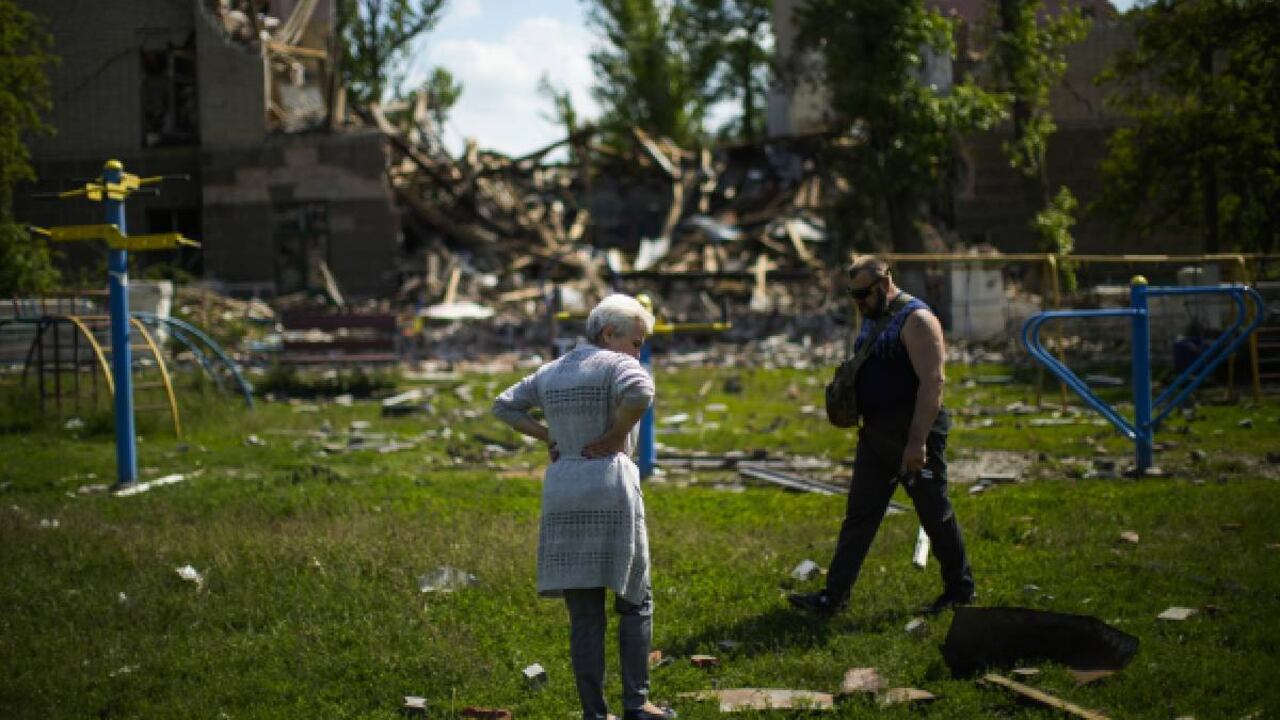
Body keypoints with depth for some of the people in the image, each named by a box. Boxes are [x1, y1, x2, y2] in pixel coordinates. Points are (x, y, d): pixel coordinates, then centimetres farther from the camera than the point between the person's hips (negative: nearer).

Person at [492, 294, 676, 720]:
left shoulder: (550, 373, 15)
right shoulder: (618, 365, -5)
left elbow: (504, 406, 22)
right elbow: (640, 393, -26)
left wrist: (548, 438, 13)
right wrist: (616, 436, -11)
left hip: (562, 499, 5)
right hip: (610, 492, -5)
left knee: (584, 614, 7)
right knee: (634, 601, 10)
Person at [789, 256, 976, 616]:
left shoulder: (917, 320, -16)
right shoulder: (871, 319, 13)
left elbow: (932, 382, -22)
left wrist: (917, 441, -26)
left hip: (914, 436, -9)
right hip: (875, 435, 9)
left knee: (935, 515, 4)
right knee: (859, 515, 6)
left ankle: (960, 590, 20)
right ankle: (834, 595, 6)